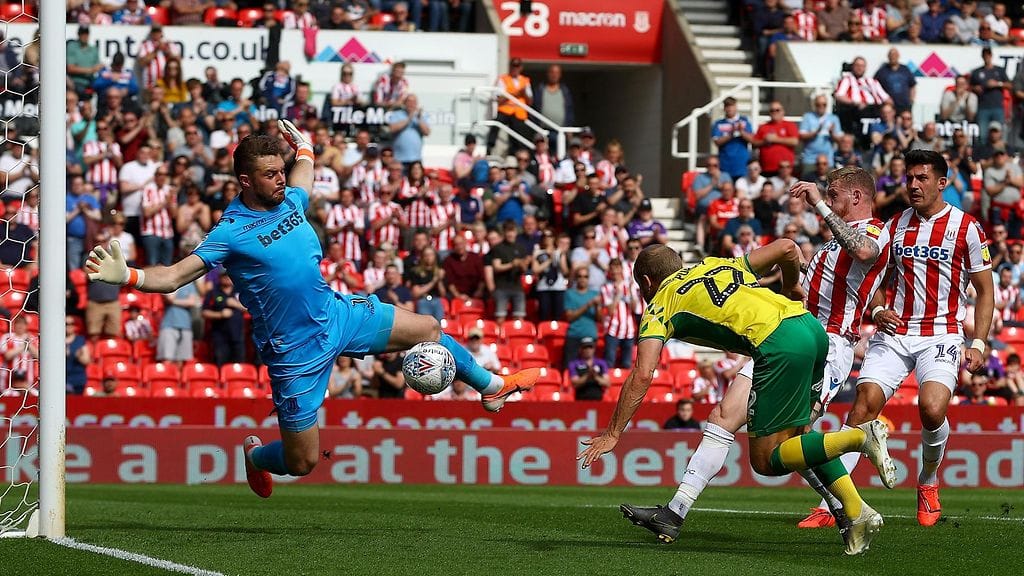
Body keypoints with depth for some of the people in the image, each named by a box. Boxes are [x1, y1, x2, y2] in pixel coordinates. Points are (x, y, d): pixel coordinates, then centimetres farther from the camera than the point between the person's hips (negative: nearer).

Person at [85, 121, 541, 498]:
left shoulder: (290, 201, 0)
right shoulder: (231, 232, -21)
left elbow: (304, 166, 28)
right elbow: (172, 277, -28)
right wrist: (125, 276, -43)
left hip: (339, 314, 7)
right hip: (297, 353, -7)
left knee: (429, 329, 15)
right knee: (302, 463, -1)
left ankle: (490, 385, 42)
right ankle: (255, 455, 36)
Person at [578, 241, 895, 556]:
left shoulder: (659, 307, 14)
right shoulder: (718, 266, 30)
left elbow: (642, 375, 2)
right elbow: (787, 248, 23)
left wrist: (612, 435, 7)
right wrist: (792, 288, 42)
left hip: (781, 343, -7)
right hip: (812, 325, 7)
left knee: (765, 459, 1)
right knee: (796, 436, 24)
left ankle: (859, 438, -18)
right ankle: (857, 512, 10)